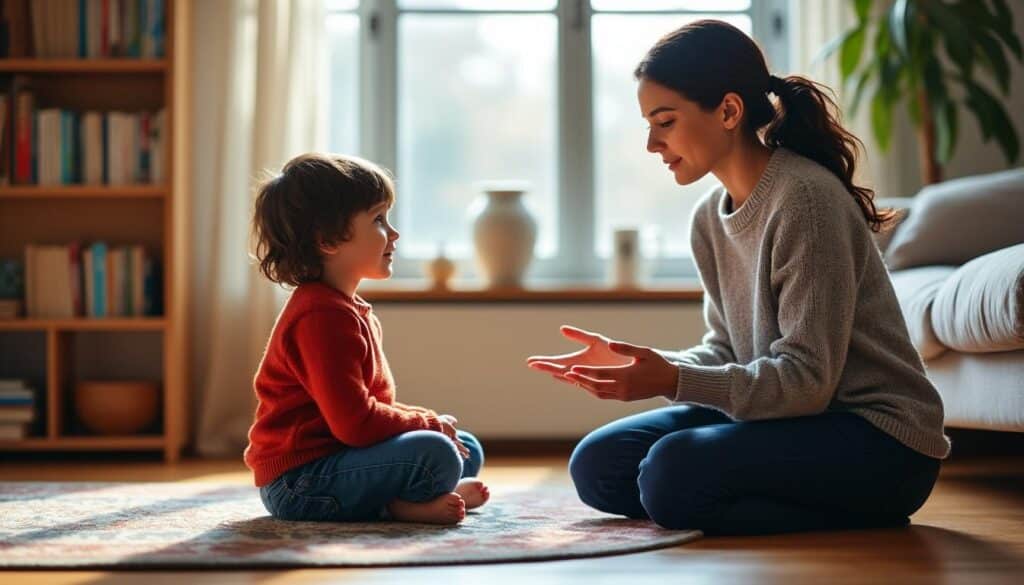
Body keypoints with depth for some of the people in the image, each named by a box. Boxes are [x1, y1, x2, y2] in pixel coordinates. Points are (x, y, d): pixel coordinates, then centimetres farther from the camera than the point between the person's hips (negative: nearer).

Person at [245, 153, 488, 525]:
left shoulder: (353, 311, 17)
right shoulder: (323, 316, -20)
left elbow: (375, 403, 21)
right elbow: (355, 423, -26)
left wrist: (431, 423, 3)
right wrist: (429, 423, -11)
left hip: (334, 460, 11)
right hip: (299, 481, -11)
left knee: (467, 449, 18)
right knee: (435, 453, -31)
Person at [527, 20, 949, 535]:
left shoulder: (804, 199, -20)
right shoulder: (710, 219, 7)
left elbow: (807, 380, -21)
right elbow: (727, 353, 9)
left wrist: (674, 380, -30)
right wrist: (637, 364, -7)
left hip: (880, 438, -9)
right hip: (794, 415, 9)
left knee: (673, 473, -29)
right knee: (597, 464, 1)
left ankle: (861, 520, -6)